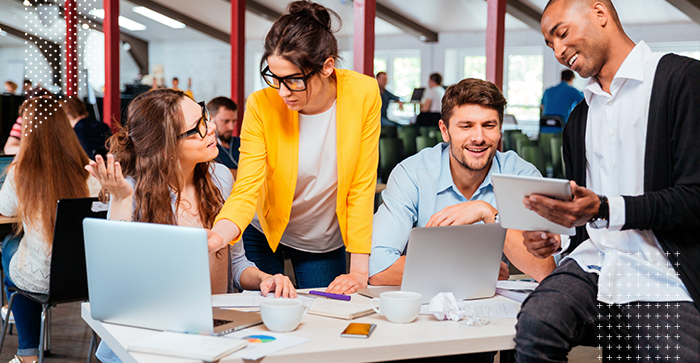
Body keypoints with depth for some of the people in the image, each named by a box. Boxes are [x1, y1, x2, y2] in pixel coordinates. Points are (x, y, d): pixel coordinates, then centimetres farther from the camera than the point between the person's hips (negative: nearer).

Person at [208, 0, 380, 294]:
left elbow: (362, 186, -16)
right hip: (265, 234, 0)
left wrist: (359, 271, -18)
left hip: (326, 243, 1)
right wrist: (215, 238, -46)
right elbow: (246, 190, -25)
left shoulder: (363, 94, -21)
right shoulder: (262, 105, -22)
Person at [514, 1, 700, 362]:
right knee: (534, 324, -26)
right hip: (593, 263, 4)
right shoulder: (578, 119, 22)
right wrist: (554, 238, 6)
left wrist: (605, 210, -21)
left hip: (661, 275, -4)